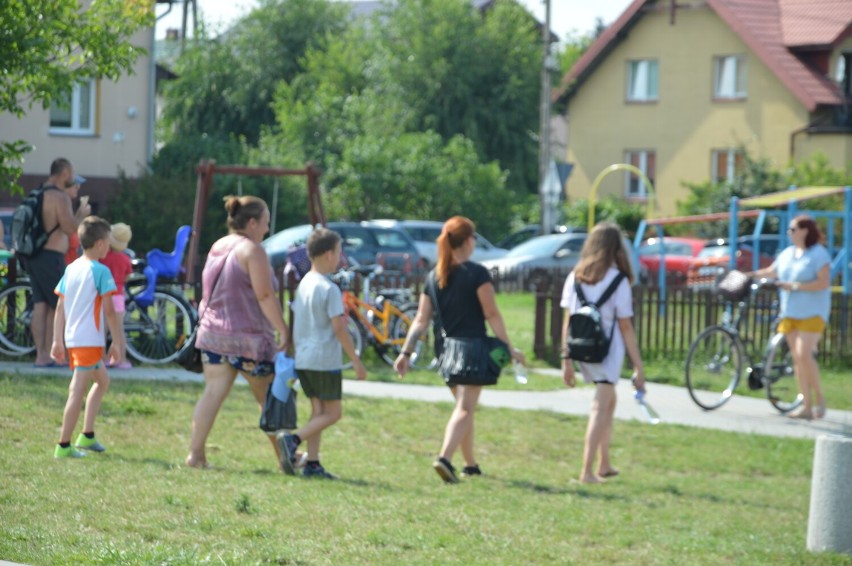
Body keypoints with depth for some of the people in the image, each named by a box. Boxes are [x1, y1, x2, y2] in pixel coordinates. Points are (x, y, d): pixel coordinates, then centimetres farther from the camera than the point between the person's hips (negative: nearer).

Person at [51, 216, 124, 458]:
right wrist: (117, 340, -6)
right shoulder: (101, 271, -10)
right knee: (77, 391, -7)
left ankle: (87, 436, 21)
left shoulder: (71, 269, 11)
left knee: (102, 381, 23)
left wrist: (58, 341, 14)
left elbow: (60, 308, 12)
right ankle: (64, 446, -7)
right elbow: (108, 310, -12)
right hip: (90, 339, -8)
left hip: (71, 338, 8)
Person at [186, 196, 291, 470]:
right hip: (248, 337, -7)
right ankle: (285, 456, 16)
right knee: (270, 398, 7)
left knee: (213, 393, 1)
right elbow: (265, 296, -17)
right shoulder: (252, 251, -12)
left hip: (213, 332, 7)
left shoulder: (217, 248, 13)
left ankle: (195, 453, -8)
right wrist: (283, 330, -15)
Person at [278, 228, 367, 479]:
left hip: (302, 357, 8)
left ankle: (312, 463, 4)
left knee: (318, 410, 11)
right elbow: (339, 328, -17)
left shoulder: (303, 284, 10)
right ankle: (293, 440, -18)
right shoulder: (330, 289, -14)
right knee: (332, 412, 0)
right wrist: (356, 361, -12)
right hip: (325, 359, -8)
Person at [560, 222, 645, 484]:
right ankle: (587, 471, -9)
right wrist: (638, 367, -5)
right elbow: (625, 327, -10)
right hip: (608, 353, -5)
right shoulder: (618, 281, -10)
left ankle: (604, 465, 29)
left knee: (609, 402, 24)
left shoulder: (575, 277, 3)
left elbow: (567, 321, 2)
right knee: (600, 408, -1)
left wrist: (566, 359, 8)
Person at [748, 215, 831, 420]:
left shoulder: (819, 254, -9)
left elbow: (823, 283, -17)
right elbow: (771, 271, 25)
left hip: (812, 313, -7)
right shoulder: (787, 254, 12)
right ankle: (807, 406, 6)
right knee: (797, 358, 3)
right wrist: (745, 276, 18)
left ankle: (819, 399, -4)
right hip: (790, 313, 7)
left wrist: (795, 286, -20)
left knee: (804, 355, -18)